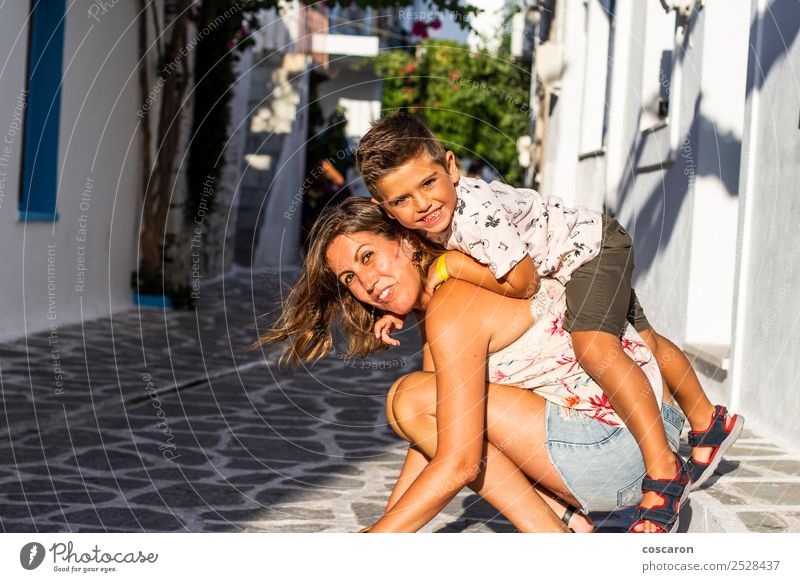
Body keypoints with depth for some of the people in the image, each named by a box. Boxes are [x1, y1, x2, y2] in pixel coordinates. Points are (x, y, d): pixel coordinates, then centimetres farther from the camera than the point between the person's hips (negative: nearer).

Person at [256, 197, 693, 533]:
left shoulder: (452, 306, -17)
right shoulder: (432, 304, 13)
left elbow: (458, 464, -21)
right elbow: (432, 437, 14)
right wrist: (385, 525, 10)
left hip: (620, 445, -10)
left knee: (413, 399, -10)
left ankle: (557, 545, -6)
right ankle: (567, 520, 7)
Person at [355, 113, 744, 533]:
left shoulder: (476, 211, -41)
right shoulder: (428, 220, -15)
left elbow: (521, 284, -33)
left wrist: (452, 266, -30)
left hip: (592, 244, -9)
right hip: (561, 263, 9)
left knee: (595, 346, -32)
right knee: (643, 341, 25)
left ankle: (664, 468, -21)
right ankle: (709, 423, 47)